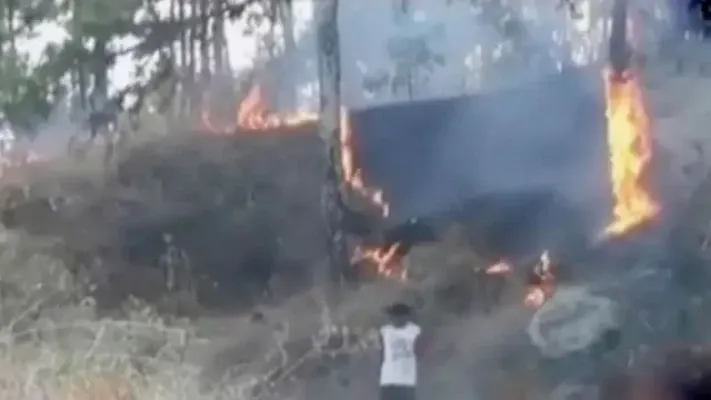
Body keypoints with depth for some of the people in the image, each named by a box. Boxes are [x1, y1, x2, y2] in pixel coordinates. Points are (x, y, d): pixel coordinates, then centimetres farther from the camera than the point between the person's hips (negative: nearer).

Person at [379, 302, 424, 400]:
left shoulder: (415, 330, 0)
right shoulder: (385, 331, 4)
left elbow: (419, 354, -3)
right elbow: (382, 353, 9)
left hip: (407, 380, -1)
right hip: (388, 379, 1)